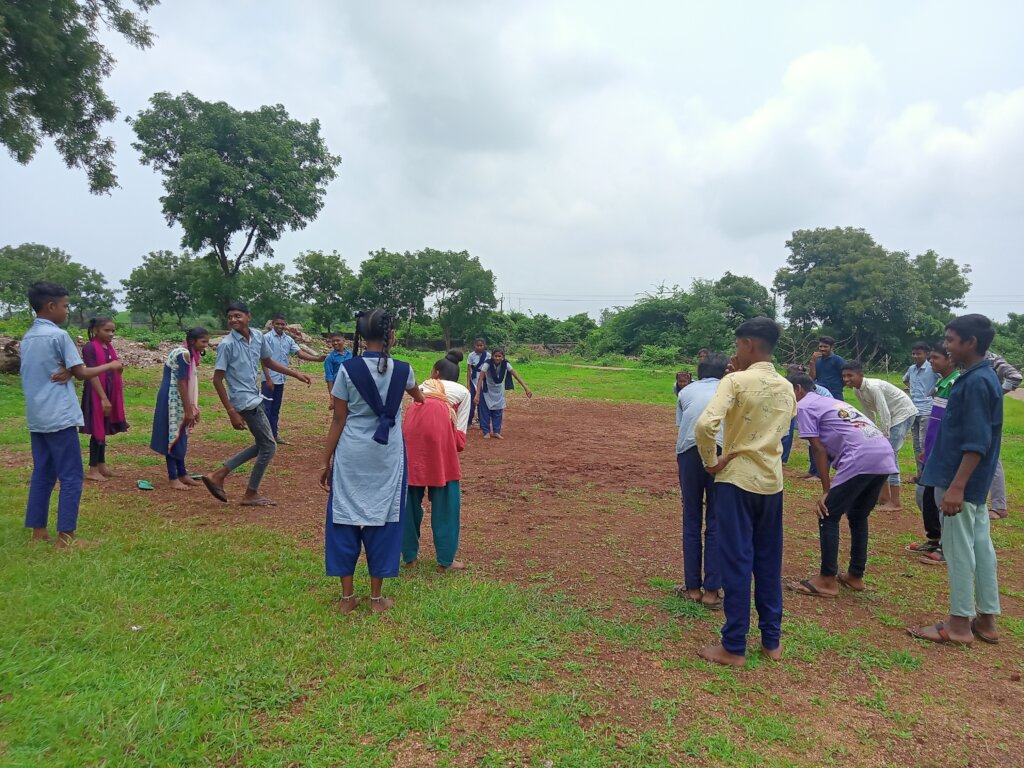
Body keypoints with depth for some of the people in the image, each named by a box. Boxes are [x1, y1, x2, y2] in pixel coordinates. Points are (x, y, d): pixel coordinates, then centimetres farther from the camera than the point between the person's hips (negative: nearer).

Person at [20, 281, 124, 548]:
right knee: (71, 477, -3)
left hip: (36, 417, 8)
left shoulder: (27, 337, 13)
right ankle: (65, 536, -2)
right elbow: (82, 373, -10)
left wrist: (65, 372, -4)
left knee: (42, 474, 13)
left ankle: (38, 530, 18)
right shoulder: (58, 335, -13)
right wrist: (111, 365, 4)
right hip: (59, 416, -8)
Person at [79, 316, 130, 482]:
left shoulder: (109, 347, 9)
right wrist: (103, 398, -22)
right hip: (96, 395, -7)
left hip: (110, 393, 7)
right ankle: (92, 469, 6)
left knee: (103, 430, 12)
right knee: (97, 431, -2)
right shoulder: (89, 347, -13)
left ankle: (101, 465, 21)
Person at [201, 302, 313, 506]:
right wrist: (232, 412, -20)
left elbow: (268, 362, 19)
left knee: (262, 445, 17)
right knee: (269, 446, -1)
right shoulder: (227, 344, -17)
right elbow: (217, 379, -15)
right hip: (245, 401, -8)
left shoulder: (258, 336, 2)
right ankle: (251, 495, 13)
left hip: (254, 398, 8)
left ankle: (218, 476, 20)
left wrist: (296, 375, 13)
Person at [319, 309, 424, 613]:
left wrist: (326, 461, 5)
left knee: (344, 519, 12)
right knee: (382, 520, 11)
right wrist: (421, 398, 47)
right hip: (387, 457, 1)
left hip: (350, 456, 0)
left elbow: (338, 420, -5)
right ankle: (377, 597, 21)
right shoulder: (402, 369, -2)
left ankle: (347, 597, 20)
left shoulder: (348, 369, -7)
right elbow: (417, 395, 22)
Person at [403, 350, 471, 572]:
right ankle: (445, 559, 12)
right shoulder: (462, 391, 27)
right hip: (438, 430, -3)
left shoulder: (422, 387, 35)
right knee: (445, 498, 8)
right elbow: (460, 429, 17)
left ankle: (409, 554, 26)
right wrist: (455, 451, 23)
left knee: (410, 495, 16)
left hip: (410, 430, 3)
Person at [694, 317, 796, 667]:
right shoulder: (787, 388, 7)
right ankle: (772, 640, 25)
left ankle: (734, 647, 9)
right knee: (769, 563, 15)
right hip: (772, 481, 6)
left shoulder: (736, 381, -13)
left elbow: (704, 425, -27)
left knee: (736, 563, 1)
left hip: (737, 480, -6)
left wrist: (711, 462, -9)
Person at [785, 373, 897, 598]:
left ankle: (827, 581, 8)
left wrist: (826, 491, 2)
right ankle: (855, 576, 31)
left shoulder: (804, 407, 7)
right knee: (858, 517, 23)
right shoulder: (832, 401, 32)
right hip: (886, 458, 9)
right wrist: (836, 486, 31)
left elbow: (819, 449, -1)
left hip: (861, 460, -9)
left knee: (828, 517, 3)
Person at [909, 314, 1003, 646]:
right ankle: (985, 619, 24)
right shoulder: (979, 377, 11)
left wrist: (956, 487, -26)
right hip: (974, 483, 10)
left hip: (962, 482, -10)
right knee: (980, 546, 14)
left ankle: (959, 623, 11)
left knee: (959, 550, 0)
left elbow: (977, 442, -24)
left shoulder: (976, 382, -20)